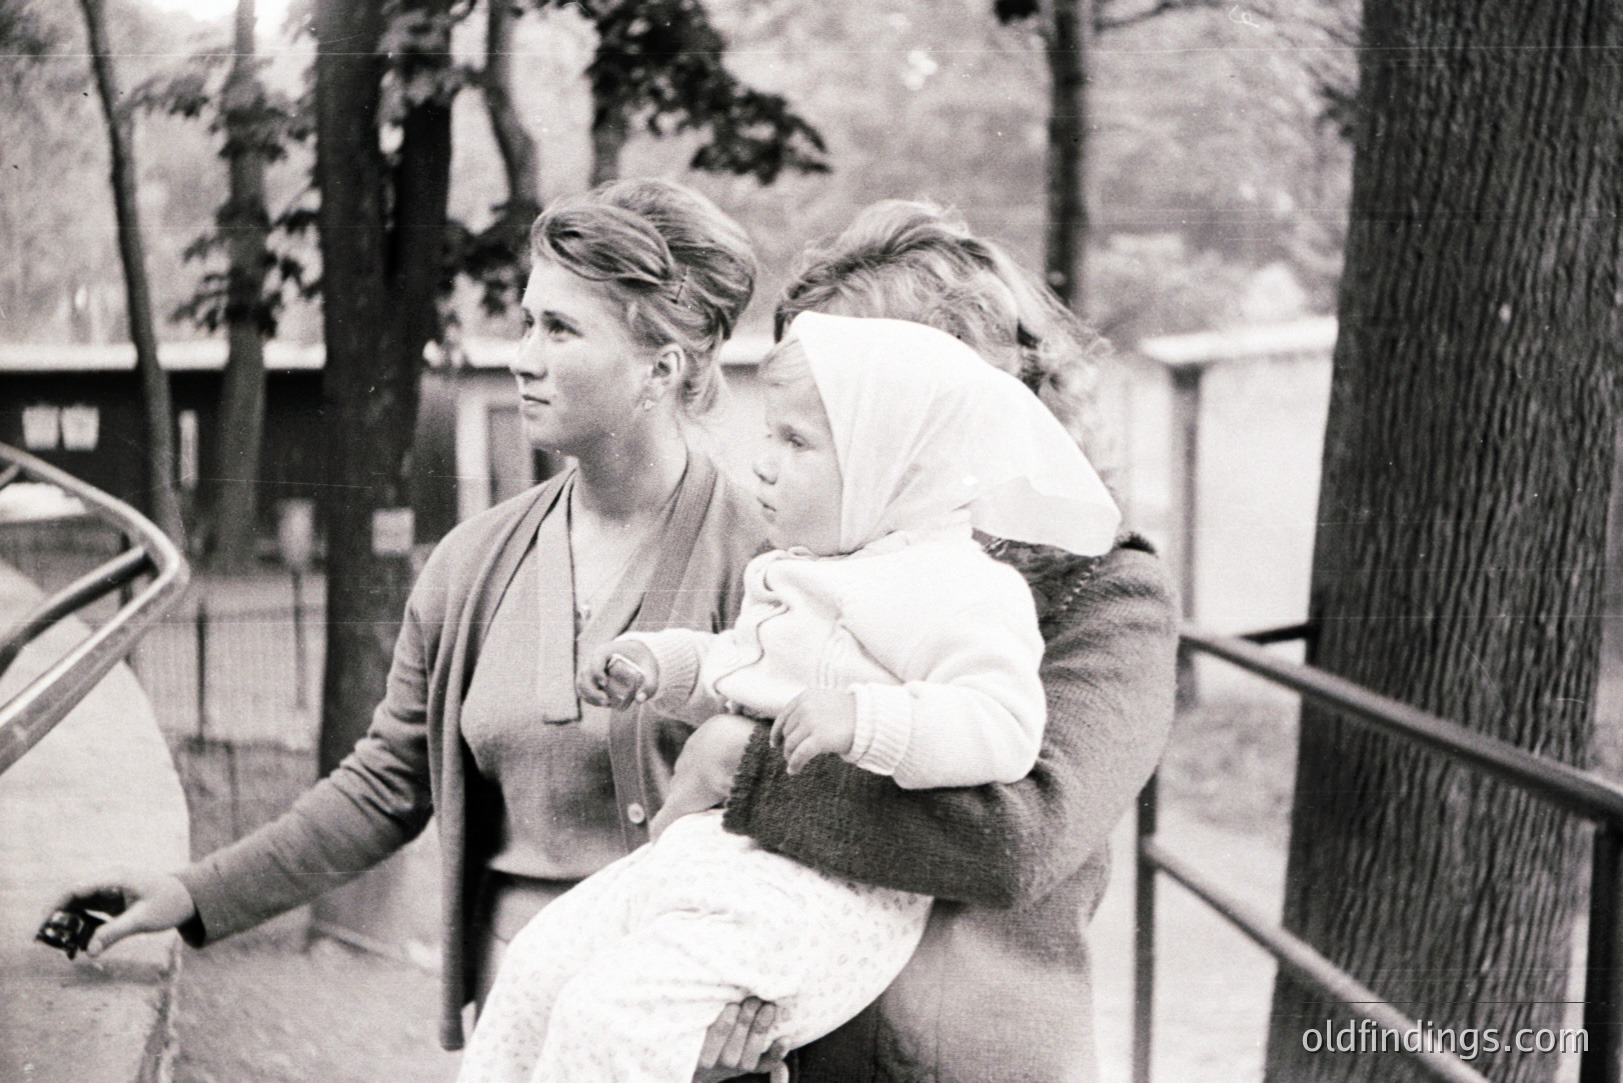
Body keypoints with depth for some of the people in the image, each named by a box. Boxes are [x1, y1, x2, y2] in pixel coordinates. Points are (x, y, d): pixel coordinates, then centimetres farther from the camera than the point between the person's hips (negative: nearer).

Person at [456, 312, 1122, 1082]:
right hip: (709, 849, 10)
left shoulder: (952, 591, -13)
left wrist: (866, 721, -34)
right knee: (541, 962, 7)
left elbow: (1005, 726, -24)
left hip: (816, 891, -10)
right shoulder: (800, 572, 19)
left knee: (613, 1016, -22)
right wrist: (658, 662, 16)